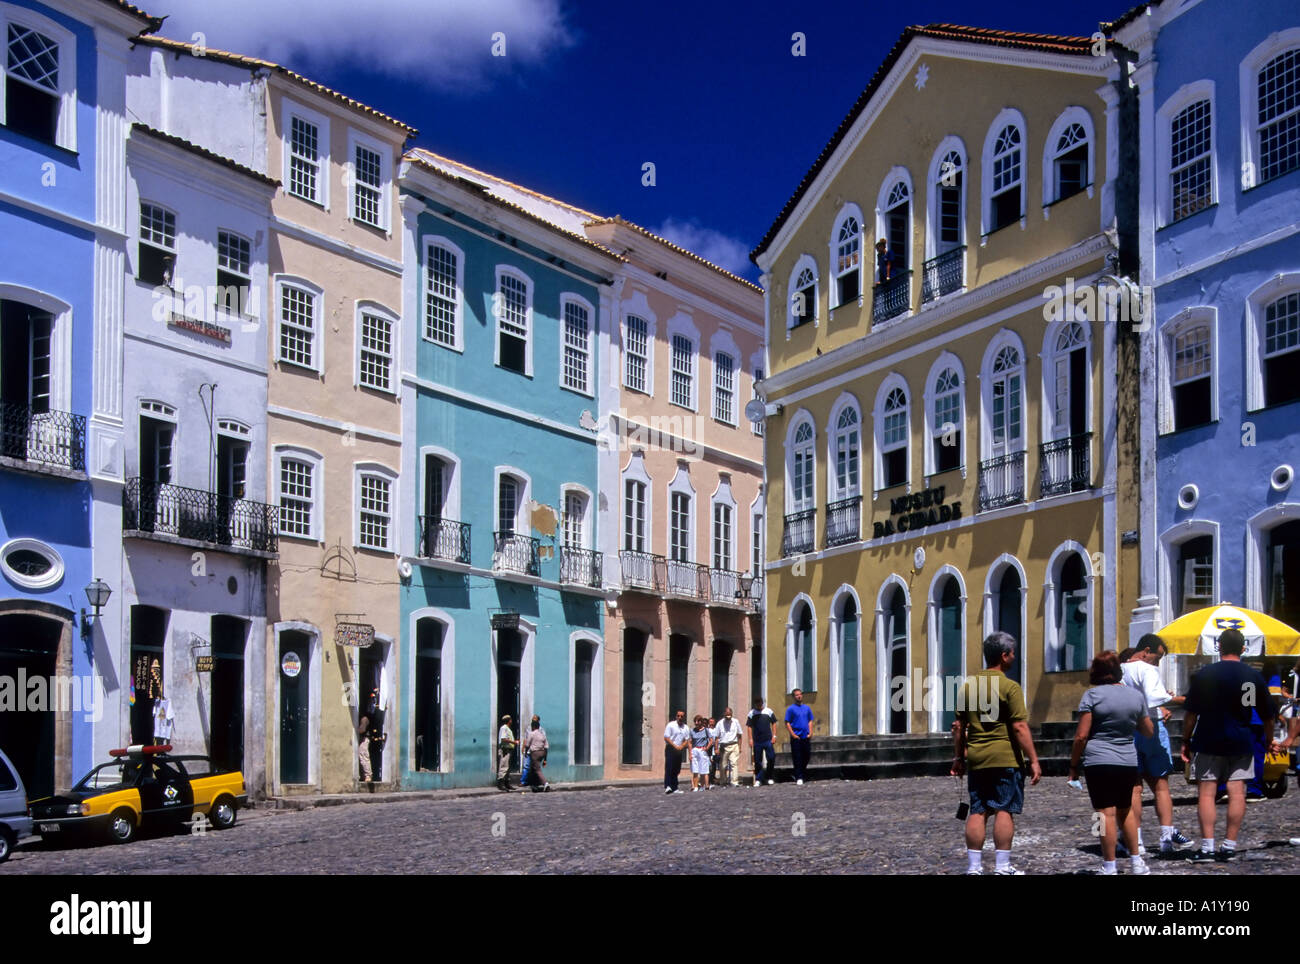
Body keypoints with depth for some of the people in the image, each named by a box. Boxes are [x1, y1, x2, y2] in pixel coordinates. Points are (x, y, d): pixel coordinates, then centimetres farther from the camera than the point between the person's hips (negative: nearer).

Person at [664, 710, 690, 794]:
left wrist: (681, 747, -9)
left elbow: (687, 740, 10)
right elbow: (666, 738, -7)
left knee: (676, 770, 7)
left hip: (679, 750, 5)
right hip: (670, 748, -5)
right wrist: (675, 746, -14)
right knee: (669, 768, -14)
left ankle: (674, 788, 11)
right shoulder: (671, 725, -3)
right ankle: (667, 786, -21)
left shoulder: (686, 728, 11)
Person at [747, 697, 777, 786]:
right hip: (757, 741, 0)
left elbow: (773, 724, 8)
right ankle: (758, 780, 10)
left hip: (768, 740, 0)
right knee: (757, 761, 3)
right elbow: (750, 727, 5)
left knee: (771, 758, -5)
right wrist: (750, 739, -3)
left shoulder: (768, 711, 5)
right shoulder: (751, 713, 5)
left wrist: (774, 736, -1)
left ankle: (770, 778, 11)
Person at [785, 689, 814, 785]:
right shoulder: (790, 709, -1)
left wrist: (810, 733, 2)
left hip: (806, 737, 4)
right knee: (797, 758, -4)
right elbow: (787, 723, -4)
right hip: (796, 737, -4)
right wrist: (793, 734, -12)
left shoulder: (807, 708, 13)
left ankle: (802, 773, 26)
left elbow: (810, 721, 16)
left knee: (807, 755, 7)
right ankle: (798, 778, -2)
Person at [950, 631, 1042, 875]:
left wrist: (958, 757, 19)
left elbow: (959, 726, 11)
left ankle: (973, 866, 9)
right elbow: (1020, 727, -13)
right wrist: (1033, 760, -9)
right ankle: (1002, 866, 1)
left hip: (976, 758, 5)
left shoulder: (968, 685, 8)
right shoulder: (1010, 687, -9)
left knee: (977, 812, 8)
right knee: (1004, 810, 1)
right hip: (1005, 757, -5)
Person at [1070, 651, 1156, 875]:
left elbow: (1081, 735, -9)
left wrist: (1073, 766, -1)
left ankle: (1110, 867, -2)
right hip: (1128, 762, 5)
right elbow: (1149, 732, 17)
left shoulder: (1092, 695, -6)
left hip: (1099, 762, -5)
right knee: (1126, 810, 20)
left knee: (1107, 814, -4)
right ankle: (1136, 862, 23)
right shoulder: (1136, 695, 8)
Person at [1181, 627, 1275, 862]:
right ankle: (1230, 846, 6)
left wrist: (1186, 741, 3)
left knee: (1206, 792, -1)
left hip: (1208, 741, -3)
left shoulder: (1205, 675, -7)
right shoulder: (1255, 677, 2)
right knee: (1237, 793, 5)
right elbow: (1268, 717, 11)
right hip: (1241, 743, 3)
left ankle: (1207, 847, -5)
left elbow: (1191, 713, -7)